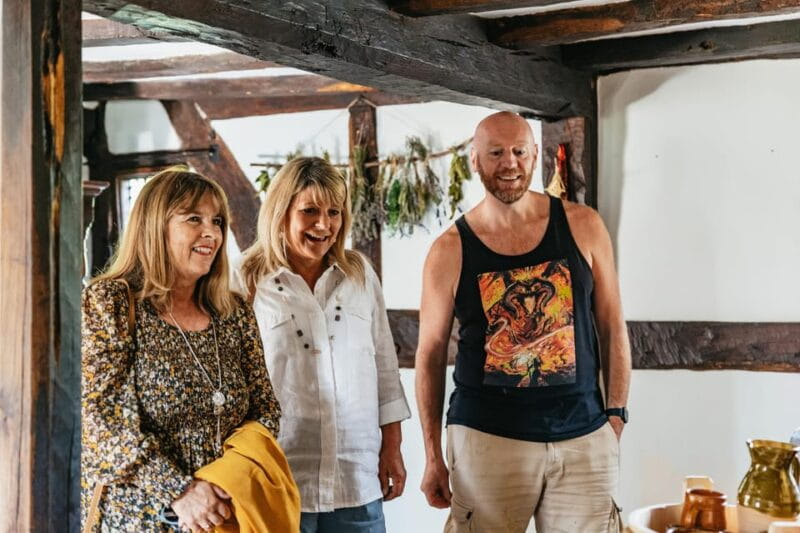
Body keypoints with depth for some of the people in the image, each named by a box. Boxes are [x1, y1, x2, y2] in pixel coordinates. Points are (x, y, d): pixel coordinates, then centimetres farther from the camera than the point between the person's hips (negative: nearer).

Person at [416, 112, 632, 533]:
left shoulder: (582, 226, 2)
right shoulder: (450, 250, -1)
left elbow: (613, 328, 7)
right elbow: (430, 353, 4)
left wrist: (615, 418, 1)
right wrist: (432, 456, 1)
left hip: (584, 441, 1)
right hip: (486, 440, -1)